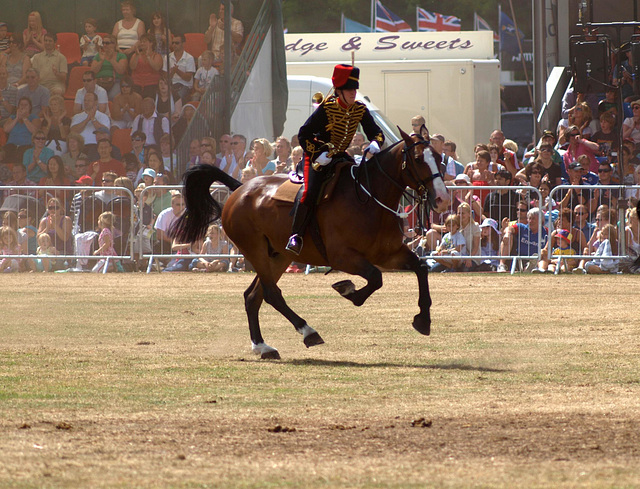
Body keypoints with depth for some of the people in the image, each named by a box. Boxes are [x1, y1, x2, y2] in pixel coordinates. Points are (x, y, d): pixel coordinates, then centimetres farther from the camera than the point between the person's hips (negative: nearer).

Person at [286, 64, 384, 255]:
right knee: (311, 193, -24)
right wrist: (319, 153, -28)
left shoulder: (360, 110, -6)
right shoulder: (326, 109, -20)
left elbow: (376, 132, 1)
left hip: (340, 156, 6)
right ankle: (296, 236, -17)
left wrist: (375, 144, -23)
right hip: (318, 155, -5)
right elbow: (304, 134, -17)